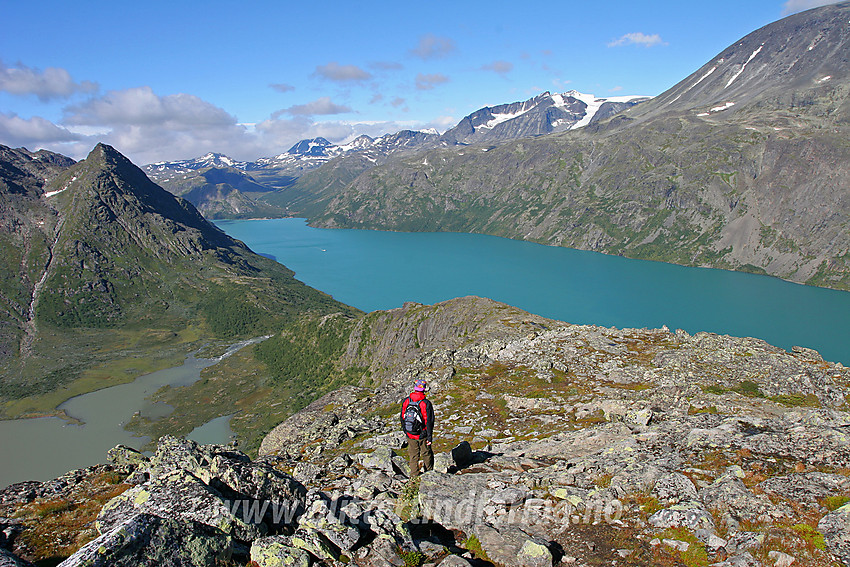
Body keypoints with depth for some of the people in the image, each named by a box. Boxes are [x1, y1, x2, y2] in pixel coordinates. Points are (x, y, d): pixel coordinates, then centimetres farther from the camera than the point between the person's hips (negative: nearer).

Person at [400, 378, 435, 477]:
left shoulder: (406, 401, -6)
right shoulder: (426, 404, -18)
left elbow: (402, 417, 5)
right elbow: (429, 421, -15)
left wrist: (404, 430, 19)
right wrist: (429, 437, -7)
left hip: (410, 435, 3)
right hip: (422, 435, -3)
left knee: (413, 455, 15)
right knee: (426, 454, 16)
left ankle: (414, 475, 20)